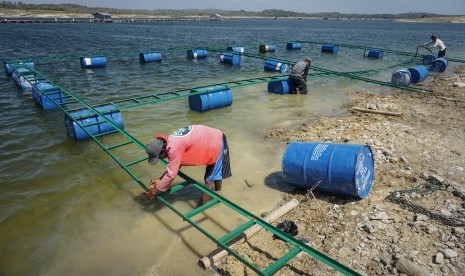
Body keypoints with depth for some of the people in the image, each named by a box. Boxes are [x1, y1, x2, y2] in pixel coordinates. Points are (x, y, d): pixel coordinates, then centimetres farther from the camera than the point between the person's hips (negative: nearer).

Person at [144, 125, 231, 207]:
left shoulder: (174, 147, -32)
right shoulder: (170, 141, -3)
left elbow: (171, 174, -26)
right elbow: (173, 166, 8)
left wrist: (154, 191, -15)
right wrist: (160, 179, 3)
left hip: (217, 142, -9)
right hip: (212, 138, 9)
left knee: (209, 179, 0)